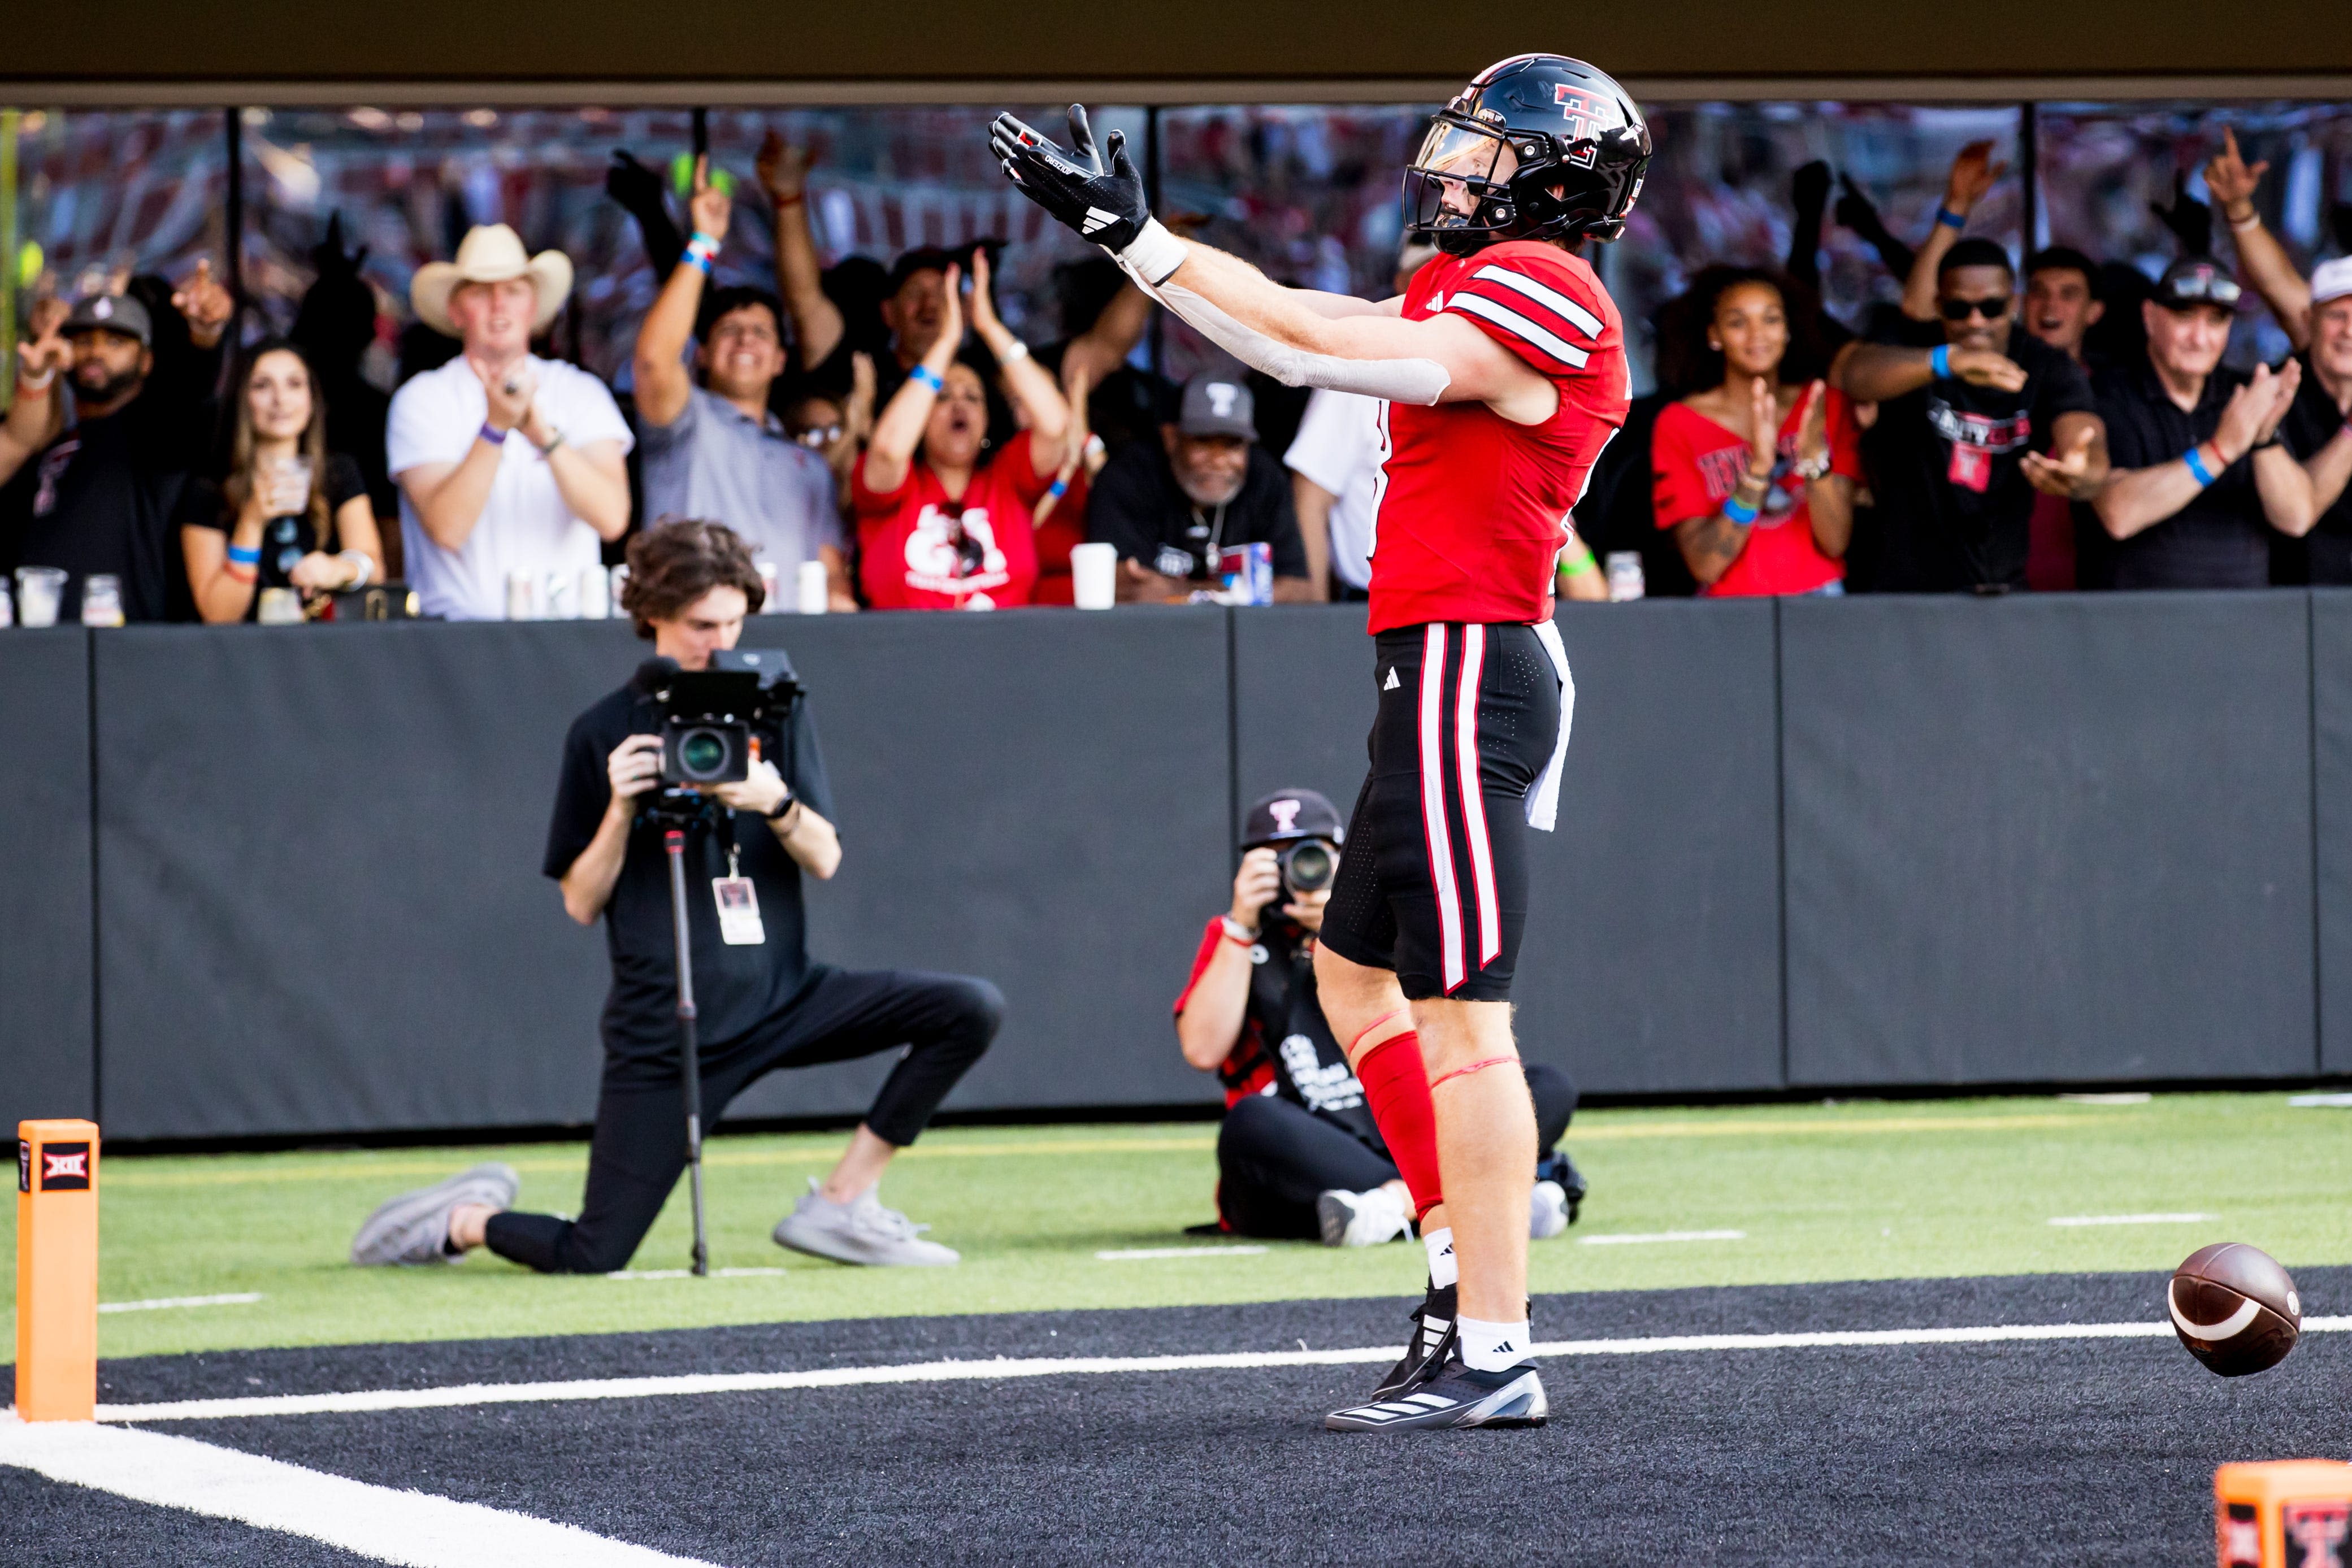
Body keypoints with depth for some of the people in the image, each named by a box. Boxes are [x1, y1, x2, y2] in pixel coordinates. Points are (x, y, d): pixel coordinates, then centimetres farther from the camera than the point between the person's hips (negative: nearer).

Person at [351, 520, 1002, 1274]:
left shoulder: (773, 709, 6)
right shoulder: (604, 734, 0)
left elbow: (825, 860, 0)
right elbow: (581, 903, 0)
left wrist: (777, 802, -20)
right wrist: (622, 809, -16)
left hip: (780, 1000, 3)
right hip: (661, 1029, -3)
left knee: (971, 1010, -15)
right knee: (590, 1258, -11)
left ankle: (838, 1207, -5)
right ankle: (461, 1221, 22)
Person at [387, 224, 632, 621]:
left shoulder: (579, 392, 9)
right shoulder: (421, 400, 5)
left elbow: (612, 519, -5)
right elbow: (447, 530, -9)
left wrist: (543, 434, -17)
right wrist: (495, 427, -17)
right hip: (463, 627, -2)